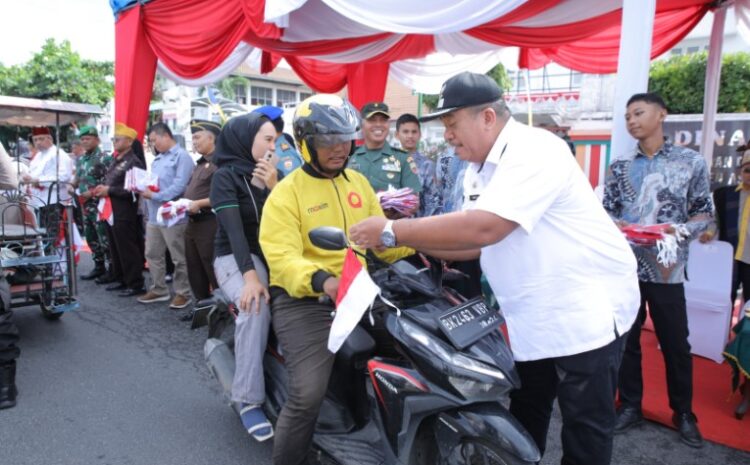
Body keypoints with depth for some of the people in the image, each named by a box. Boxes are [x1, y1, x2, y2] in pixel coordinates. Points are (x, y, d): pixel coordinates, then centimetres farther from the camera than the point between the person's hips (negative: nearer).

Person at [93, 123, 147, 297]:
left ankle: (135, 284, 3)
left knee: (128, 249, -4)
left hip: (125, 213, -9)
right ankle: (120, 279, 27)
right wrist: (101, 188, 1)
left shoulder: (134, 162, -13)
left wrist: (109, 190, -18)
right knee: (115, 248, 16)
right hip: (111, 210, 9)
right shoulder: (115, 160, 15)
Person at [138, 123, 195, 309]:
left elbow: (179, 186, -21)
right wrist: (143, 189, 1)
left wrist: (155, 196, -19)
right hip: (154, 215, 9)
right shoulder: (157, 159, 18)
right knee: (153, 255, 15)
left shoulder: (182, 156, -11)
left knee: (179, 258, 1)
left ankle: (182, 293, 13)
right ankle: (159, 290, 28)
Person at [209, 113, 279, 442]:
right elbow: (233, 229, -20)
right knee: (257, 305, -35)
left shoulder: (273, 174, 14)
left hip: (272, 256, 6)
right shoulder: (226, 176, -5)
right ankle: (249, 400, -26)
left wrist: (274, 187, -10)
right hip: (236, 259, -5)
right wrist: (250, 275, -33)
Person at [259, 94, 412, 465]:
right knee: (308, 394, -20)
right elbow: (283, 258, -17)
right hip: (304, 299, -5)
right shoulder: (287, 192, -4)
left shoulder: (358, 183, 15)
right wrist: (322, 280, -36)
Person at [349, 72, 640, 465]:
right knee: (523, 419, 20)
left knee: (585, 426, 5)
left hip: (586, 308, -9)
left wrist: (393, 232, -28)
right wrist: (412, 241, -5)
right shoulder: (479, 171, 8)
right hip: (533, 317, 9)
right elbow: (475, 244, 8)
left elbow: (483, 228, -35)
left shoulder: (532, 151, -23)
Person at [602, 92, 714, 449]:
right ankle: (630, 406, 26)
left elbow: (704, 213, 2)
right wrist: (619, 226, -12)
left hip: (666, 268, -2)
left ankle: (683, 413, 28)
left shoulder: (691, 162, 1)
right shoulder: (620, 167, 8)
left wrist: (679, 229, -16)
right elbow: (607, 212, 9)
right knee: (626, 339, 10)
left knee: (675, 344, 8)